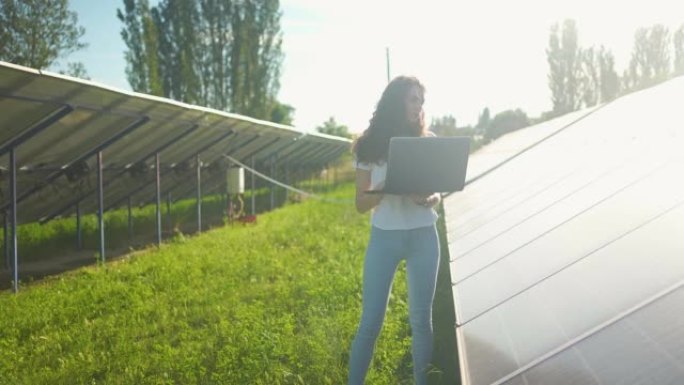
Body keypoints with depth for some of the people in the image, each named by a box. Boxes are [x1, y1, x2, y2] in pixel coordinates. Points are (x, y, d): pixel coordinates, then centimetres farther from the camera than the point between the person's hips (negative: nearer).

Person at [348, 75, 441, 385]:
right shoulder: (370, 146, -1)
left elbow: (437, 193, 9)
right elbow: (361, 204, -2)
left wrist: (429, 199, -15)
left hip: (423, 237, 2)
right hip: (384, 238, -1)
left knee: (421, 319, 7)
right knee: (370, 321, -1)